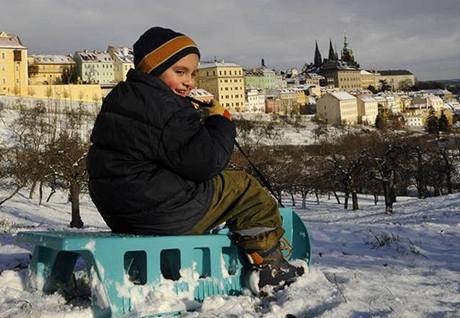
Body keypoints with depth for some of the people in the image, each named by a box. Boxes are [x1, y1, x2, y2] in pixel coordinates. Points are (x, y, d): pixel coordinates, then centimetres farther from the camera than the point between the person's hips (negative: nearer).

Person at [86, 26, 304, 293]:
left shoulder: (121, 98, 14)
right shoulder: (167, 107, -17)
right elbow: (205, 163, -21)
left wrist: (196, 120, 11)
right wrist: (221, 121, -5)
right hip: (161, 215, -10)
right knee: (246, 189, 2)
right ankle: (269, 266, 13)